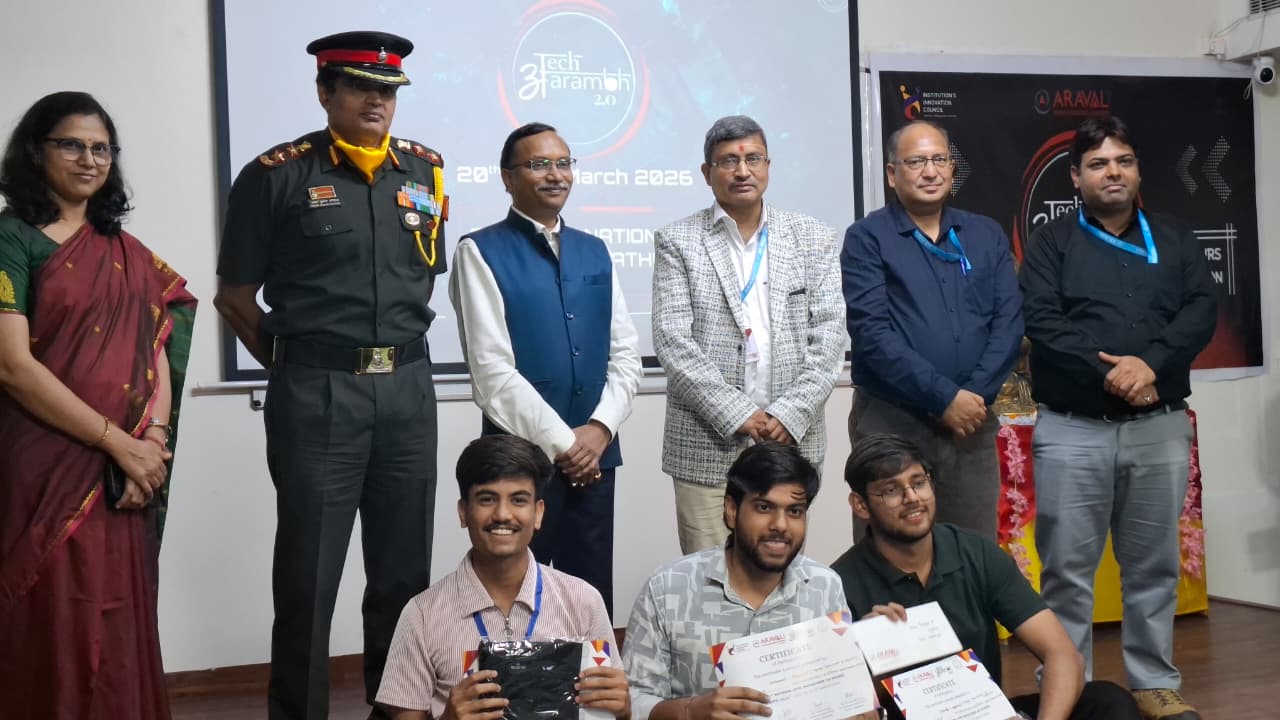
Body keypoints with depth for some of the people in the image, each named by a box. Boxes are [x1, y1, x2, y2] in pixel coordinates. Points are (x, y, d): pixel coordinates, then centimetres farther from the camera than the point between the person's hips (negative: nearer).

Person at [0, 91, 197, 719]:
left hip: (121, 476, 5)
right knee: (55, 634, -1)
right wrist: (120, 442, -14)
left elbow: (155, 350, 9)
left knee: (119, 633, 10)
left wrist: (153, 439, -9)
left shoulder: (125, 252, 14)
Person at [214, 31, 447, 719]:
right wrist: (299, 365, 7)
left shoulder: (425, 171, 8)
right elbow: (235, 296, 1)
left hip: (408, 390, 4)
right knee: (308, 575, 3)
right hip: (316, 395, -4)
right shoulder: (277, 175, -5)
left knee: (405, 571, 12)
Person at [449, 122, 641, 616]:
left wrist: (599, 429, -7)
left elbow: (626, 353, 9)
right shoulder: (481, 253, -5)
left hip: (596, 453, 5)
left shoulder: (594, 252, 12)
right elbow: (492, 369, -12)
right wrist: (560, 442, -13)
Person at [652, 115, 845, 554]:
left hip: (792, 441, 2)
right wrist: (737, 415, -12)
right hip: (707, 446, -1)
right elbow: (672, 340, -5)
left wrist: (791, 414, -9)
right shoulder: (677, 243, 4)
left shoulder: (814, 240, 9)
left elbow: (828, 337, 3)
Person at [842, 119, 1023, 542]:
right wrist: (945, 398, -15)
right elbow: (872, 332, -12)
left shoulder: (987, 236, 12)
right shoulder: (867, 238, -2)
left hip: (972, 421, 4)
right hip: (890, 423, -3)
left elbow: (1009, 322, 4)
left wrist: (976, 394, -10)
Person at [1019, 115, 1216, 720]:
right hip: (1072, 428, -3)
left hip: (1160, 426, 3)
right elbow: (1040, 322, -8)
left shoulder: (1175, 240, 13)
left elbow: (1202, 310, 0)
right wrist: (1108, 373, -18)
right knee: (1068, 568, 0)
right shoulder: (1051, 243, 4)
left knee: (1155, 564, 10)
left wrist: (1151, 363, -17)